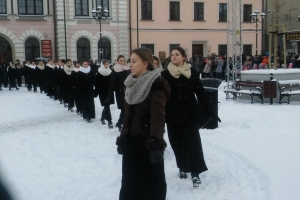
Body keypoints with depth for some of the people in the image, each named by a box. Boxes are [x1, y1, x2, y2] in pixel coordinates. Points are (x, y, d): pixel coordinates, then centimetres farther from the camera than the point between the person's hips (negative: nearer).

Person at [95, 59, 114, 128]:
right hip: (102, 92, -3)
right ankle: (109, 121, -9)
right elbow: (97, 83, -4)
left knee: (106, 106, 9)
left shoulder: (110, 72, 6)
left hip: (109, 92, 3)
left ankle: (103, 118, 32)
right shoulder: (99, 73, -3)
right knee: (106, 106, -8)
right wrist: (97, 92, -7)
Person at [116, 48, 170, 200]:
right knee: (130, 181, 14)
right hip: (131, 140, 7)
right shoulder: (132, 84, 9)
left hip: (147, 142, -7)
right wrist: (122, 138, 15)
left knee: (151, 182, 5)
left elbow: (158, 116, -19)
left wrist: (156, 144, -24)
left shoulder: (156, 85, -14)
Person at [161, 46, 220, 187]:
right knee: (177, 142, 9)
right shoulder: (165, 74, -1)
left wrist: (211, 112, 2)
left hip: (191, 112, 0)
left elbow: (201, 93, 3)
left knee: (193, 142, -5)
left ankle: (195, 172, -1)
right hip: (173, 114, 1)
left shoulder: (192, 72, 1)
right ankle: (183, 167, 28)